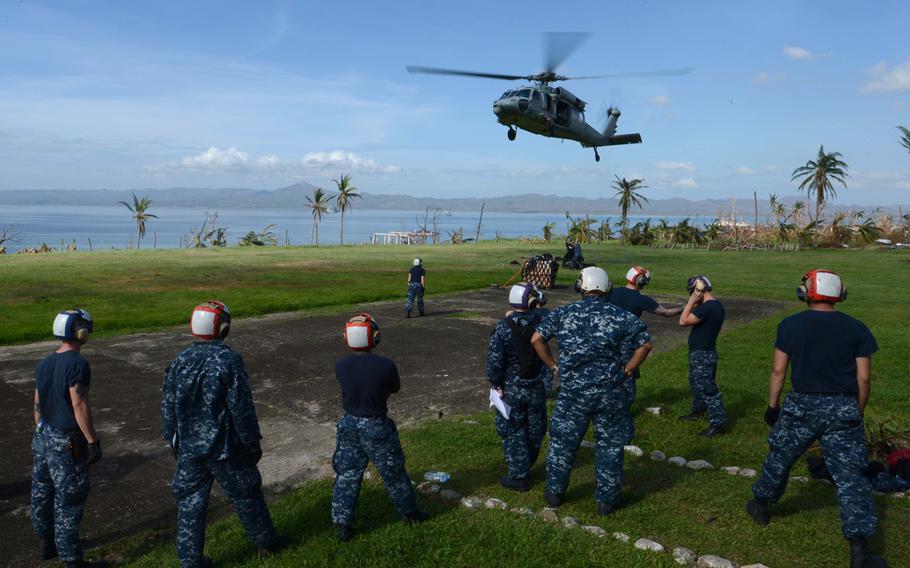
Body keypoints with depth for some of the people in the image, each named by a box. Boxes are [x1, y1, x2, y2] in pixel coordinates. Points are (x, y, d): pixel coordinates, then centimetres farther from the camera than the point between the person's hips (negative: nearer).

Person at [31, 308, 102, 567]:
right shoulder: (77, 363, -19)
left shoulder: (44, 364, 6)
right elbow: (79, 405, -22)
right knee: (69, 499, 1)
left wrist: (40, 434, 21)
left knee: (42, 493, 19)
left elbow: (38, 404, 12)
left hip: (43, 438, 8)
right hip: (67, 442, -8)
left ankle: (47, 544, 36)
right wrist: (92, 440, -17)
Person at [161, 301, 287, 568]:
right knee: (245, 496, 14)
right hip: (224, 448, -4)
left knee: (190, 503, 14)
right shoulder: (229, 360, -19)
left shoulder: (179, 362, -2)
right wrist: (253, 442, -6)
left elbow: (168, 408, 6)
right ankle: (266, 542, 31)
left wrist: (172, 441, 20)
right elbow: (242, 407, -17)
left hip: (188, 448, 4)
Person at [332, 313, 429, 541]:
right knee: (393, 473, 17)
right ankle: (409, 513, 36)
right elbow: (396, 388, -2)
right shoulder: (386, 366, -22)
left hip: (349, 426, 3)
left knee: (347, 475, 16)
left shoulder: (341, 366, -13)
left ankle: (342, 525, 23)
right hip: (377, 428, -2)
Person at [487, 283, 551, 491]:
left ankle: (519, 476, 13)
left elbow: (494, 360, -17)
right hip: (537, 388, 3)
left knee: (513, 432, 9)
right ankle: (526, 466, 37)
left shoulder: (503, 327, -18)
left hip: (511, 389, -3)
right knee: (534, 430, 19)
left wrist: (496, 385, -5)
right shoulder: (541, 323, -10)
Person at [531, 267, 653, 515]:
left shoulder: (563, 314, -2)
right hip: (609, 393, 0)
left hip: (572, 392, 1)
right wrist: (627, 370, 4)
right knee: (609, 446, 14)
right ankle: (606, 499, 25)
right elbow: (645, 344, -4)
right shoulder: (621, 316, -4)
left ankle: (555, 493, 30)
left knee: (563, 443, 17)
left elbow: (537, 339, -4)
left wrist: (554, 366, 5)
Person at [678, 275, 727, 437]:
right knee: (697, 384, 25)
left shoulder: (706, 308, -26)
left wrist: (691, 301, -18)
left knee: (707, 388, -5)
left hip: (702, 355, -10)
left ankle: (717, 424, 1)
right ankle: (698, 411, 42)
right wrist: (695, 305, 5)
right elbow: (696, 319, 16)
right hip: (703, 352, 10)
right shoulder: (717, 305, 6)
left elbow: (683, 321, -24)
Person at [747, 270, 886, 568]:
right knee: (850, 475, 3)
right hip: (843, 409, 0)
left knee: (780, 457, 19)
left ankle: (760, 505, 37)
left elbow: (778, 370, 0)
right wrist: (857, 412, 14)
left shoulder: (790, 325, -3)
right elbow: (864, 379, 0)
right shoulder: (857, 329, -2)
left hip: (802, 405, 0)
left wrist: (772, 405, 11)